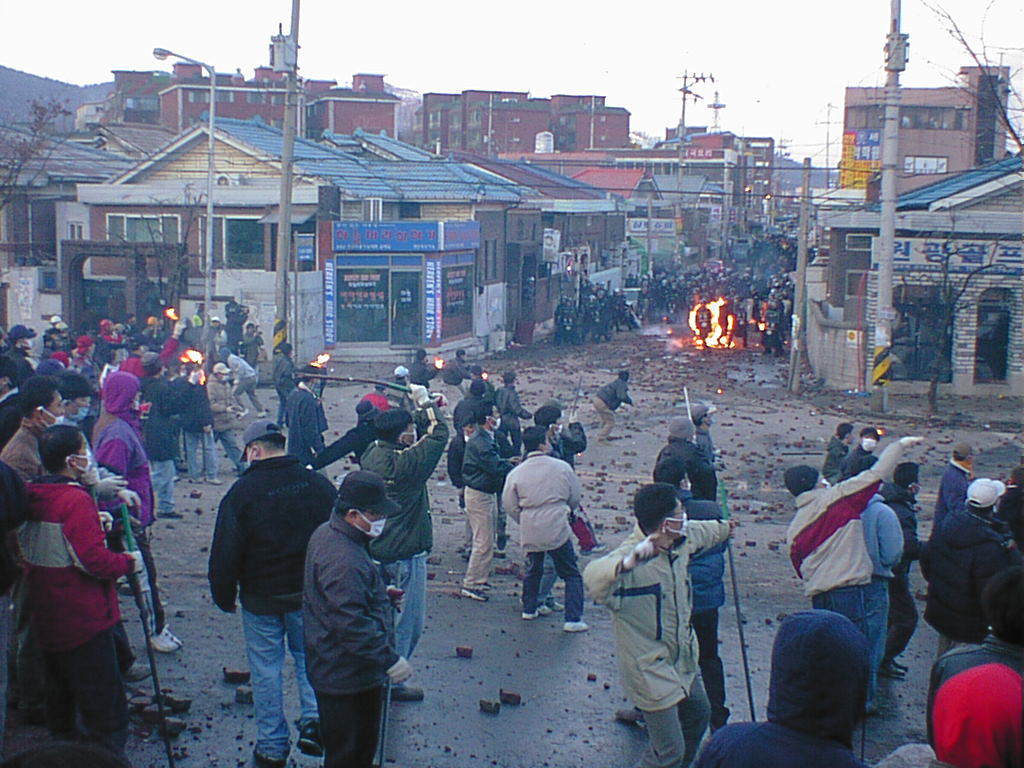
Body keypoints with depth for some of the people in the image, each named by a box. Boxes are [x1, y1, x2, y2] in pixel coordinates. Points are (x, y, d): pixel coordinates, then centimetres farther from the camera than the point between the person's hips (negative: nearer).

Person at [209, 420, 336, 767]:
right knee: (309, 657, 21)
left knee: (266, 670, 9)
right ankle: (314, 721, 7)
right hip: (310, 595, 3)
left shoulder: (242, 492, -14)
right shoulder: (318, 484, -5)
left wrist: (224, 597, 3)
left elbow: (225, 553, -12)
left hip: (261, 598, -3)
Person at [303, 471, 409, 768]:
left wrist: (380, 592, 28)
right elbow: (353, 624, -32)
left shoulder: (326, 533, 4)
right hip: (348, 679, -11)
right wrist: (390, 659, -26)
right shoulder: (343, 561, -31)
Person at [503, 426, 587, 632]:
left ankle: (529, 609, 34)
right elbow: (576, 497, 5)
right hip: (557, 529, -3)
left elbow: (509, 505, 3)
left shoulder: (516, 473, -3)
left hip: (529, 531, 3)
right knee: (571, 574, 6)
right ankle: (573, 619, 0)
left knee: (533, 569, 25)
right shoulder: (562, 467, -5)